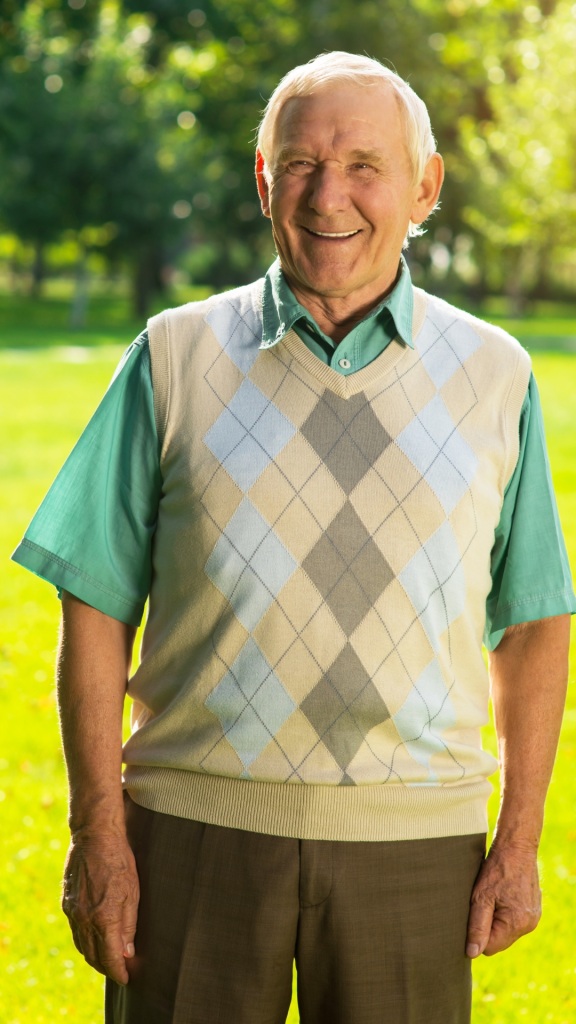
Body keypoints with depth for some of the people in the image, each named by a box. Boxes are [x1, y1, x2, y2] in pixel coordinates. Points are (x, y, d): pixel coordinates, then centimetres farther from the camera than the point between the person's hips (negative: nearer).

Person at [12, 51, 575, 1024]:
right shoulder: (175, 359, 3)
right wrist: (98, 830, -4)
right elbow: (96, 605, 2)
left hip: (411, 838, 1)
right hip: (196, 833, 0)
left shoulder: (492, 375, 6)